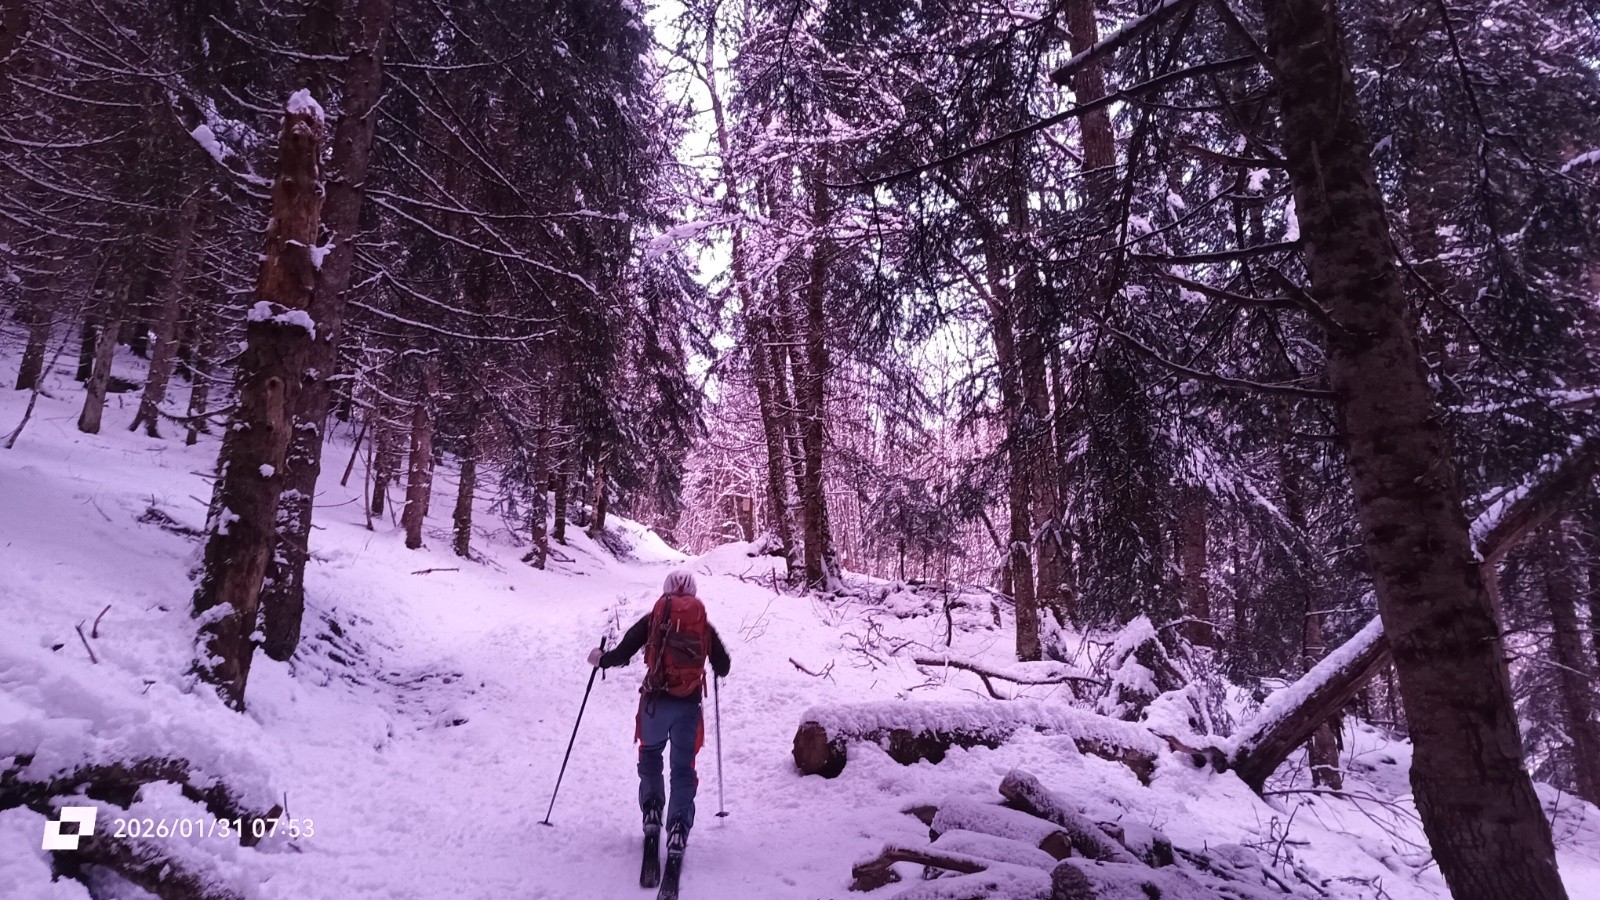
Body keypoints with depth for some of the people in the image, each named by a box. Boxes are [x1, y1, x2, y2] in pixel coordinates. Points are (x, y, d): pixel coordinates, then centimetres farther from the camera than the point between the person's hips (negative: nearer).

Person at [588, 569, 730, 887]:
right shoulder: (704, 624, 9)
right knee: (683, 769, 8)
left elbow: (622, 653, -2)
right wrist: (716, 669, 38)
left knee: (650, 757, 23)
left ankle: (652, 815, 10)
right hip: (688, 706, 1)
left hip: (655, 701, 0)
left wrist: (601, 659, 18)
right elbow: (723, 667, 14)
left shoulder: (653, 619, 3)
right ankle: (677, 832, -4)